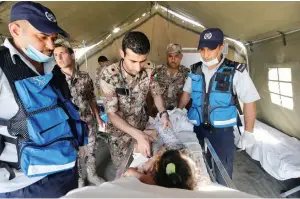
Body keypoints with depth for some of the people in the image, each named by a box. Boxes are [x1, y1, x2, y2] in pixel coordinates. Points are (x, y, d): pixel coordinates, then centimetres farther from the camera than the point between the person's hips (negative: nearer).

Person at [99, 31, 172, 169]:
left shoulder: (148, 72, -16)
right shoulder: (108, 75, -28)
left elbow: (156, 94, 2)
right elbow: (112, 114, -27)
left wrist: (163, 113, -16)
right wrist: (137, 134, -39)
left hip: (143, 128, 3)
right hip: (120, 132, -3)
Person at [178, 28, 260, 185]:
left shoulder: (236, 72, -12)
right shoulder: (195, 70, 0)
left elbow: (249, 103, -7)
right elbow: (186, 93, 13)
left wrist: (248, 132, -5)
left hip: (222, 132, -3)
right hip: (198, 129, 4)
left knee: (222, 175, 11)